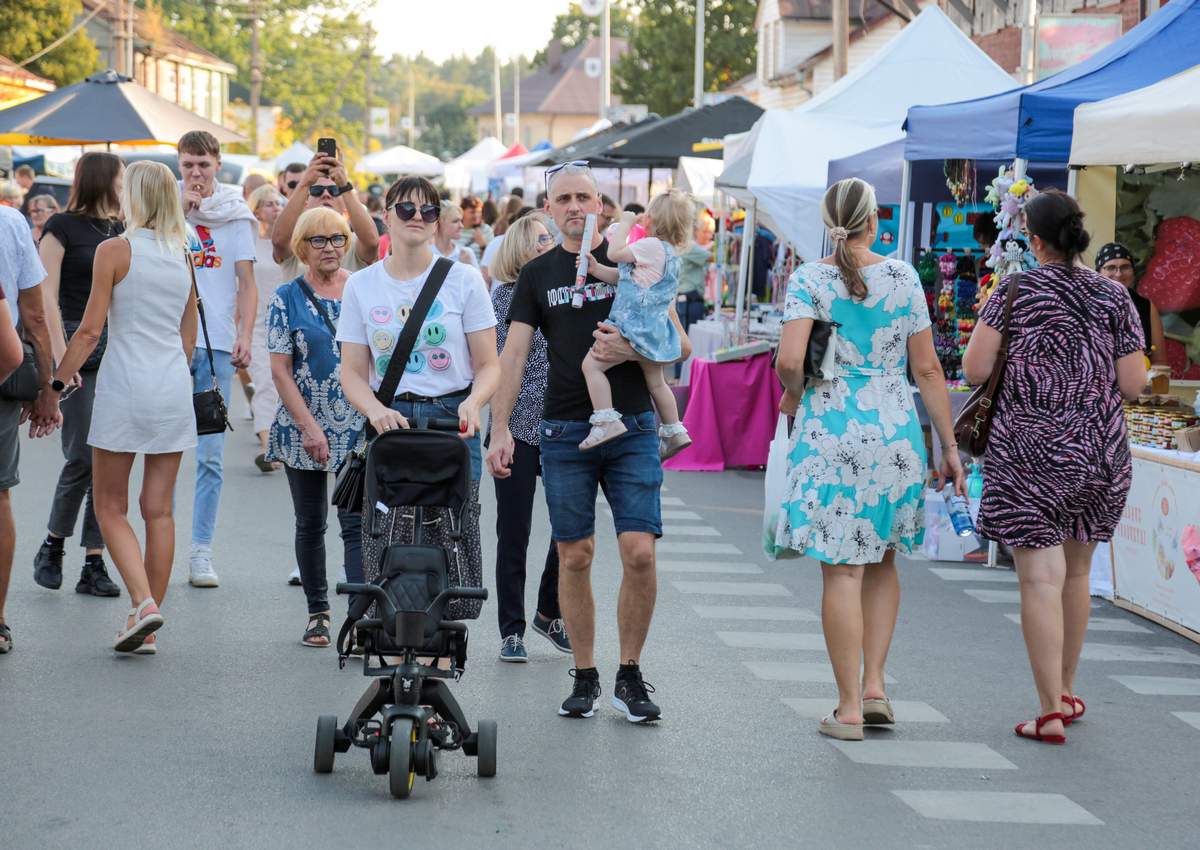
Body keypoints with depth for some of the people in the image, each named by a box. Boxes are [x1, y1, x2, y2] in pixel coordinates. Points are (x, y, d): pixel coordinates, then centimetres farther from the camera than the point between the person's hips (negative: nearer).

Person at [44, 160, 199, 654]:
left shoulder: (114, 251, -8)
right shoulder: (183, 255, 9)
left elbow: (90, 330, -11)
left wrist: (55, 384, -4)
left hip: (124, 389, -5)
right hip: (174, 389, 5)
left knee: (111, 507, 5)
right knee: (160, 510, 6)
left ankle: (143, 602, -15)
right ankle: (147, 631, 8)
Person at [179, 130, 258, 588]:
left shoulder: (236, 216, 7)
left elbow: (247, 283, 5)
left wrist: (245, 336, -7)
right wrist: (181, 210, -9)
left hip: (217, 344, 0)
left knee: (210, 454, -1)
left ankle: (202, 550, 2)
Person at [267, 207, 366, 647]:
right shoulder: (287, 298, 0)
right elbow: (280, 368, -4)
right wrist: (310, 427, -12)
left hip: (359, 429, 0)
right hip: (303, 428, 0)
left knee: (356, 521, -9)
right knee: (310, 524, 10)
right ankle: (318, 613, 22)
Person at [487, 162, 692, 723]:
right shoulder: (537, 274, 9)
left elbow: (678, 343, 4)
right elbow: (512, 357, 5)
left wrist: (632, 349, -16)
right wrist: (500, 430, -6)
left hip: (631, 428, -1)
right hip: (565, 433, 1)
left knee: (639, 553, -9)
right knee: (574, 559, 2)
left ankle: (630, 676, 5)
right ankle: (585, 677, 14)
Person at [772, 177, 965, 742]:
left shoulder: (810, 279, -3)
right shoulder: (903, 278, 3)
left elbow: (790, 360, -16)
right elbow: (927, 369, 4)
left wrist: (793, 395, 7)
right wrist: (949, 447, 10)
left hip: (831, 433, -2)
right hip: (896, 430, 3)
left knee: (842, 570, 0)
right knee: (881, 562, 19)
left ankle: (849, 709, 2)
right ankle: (874, 686, 12)